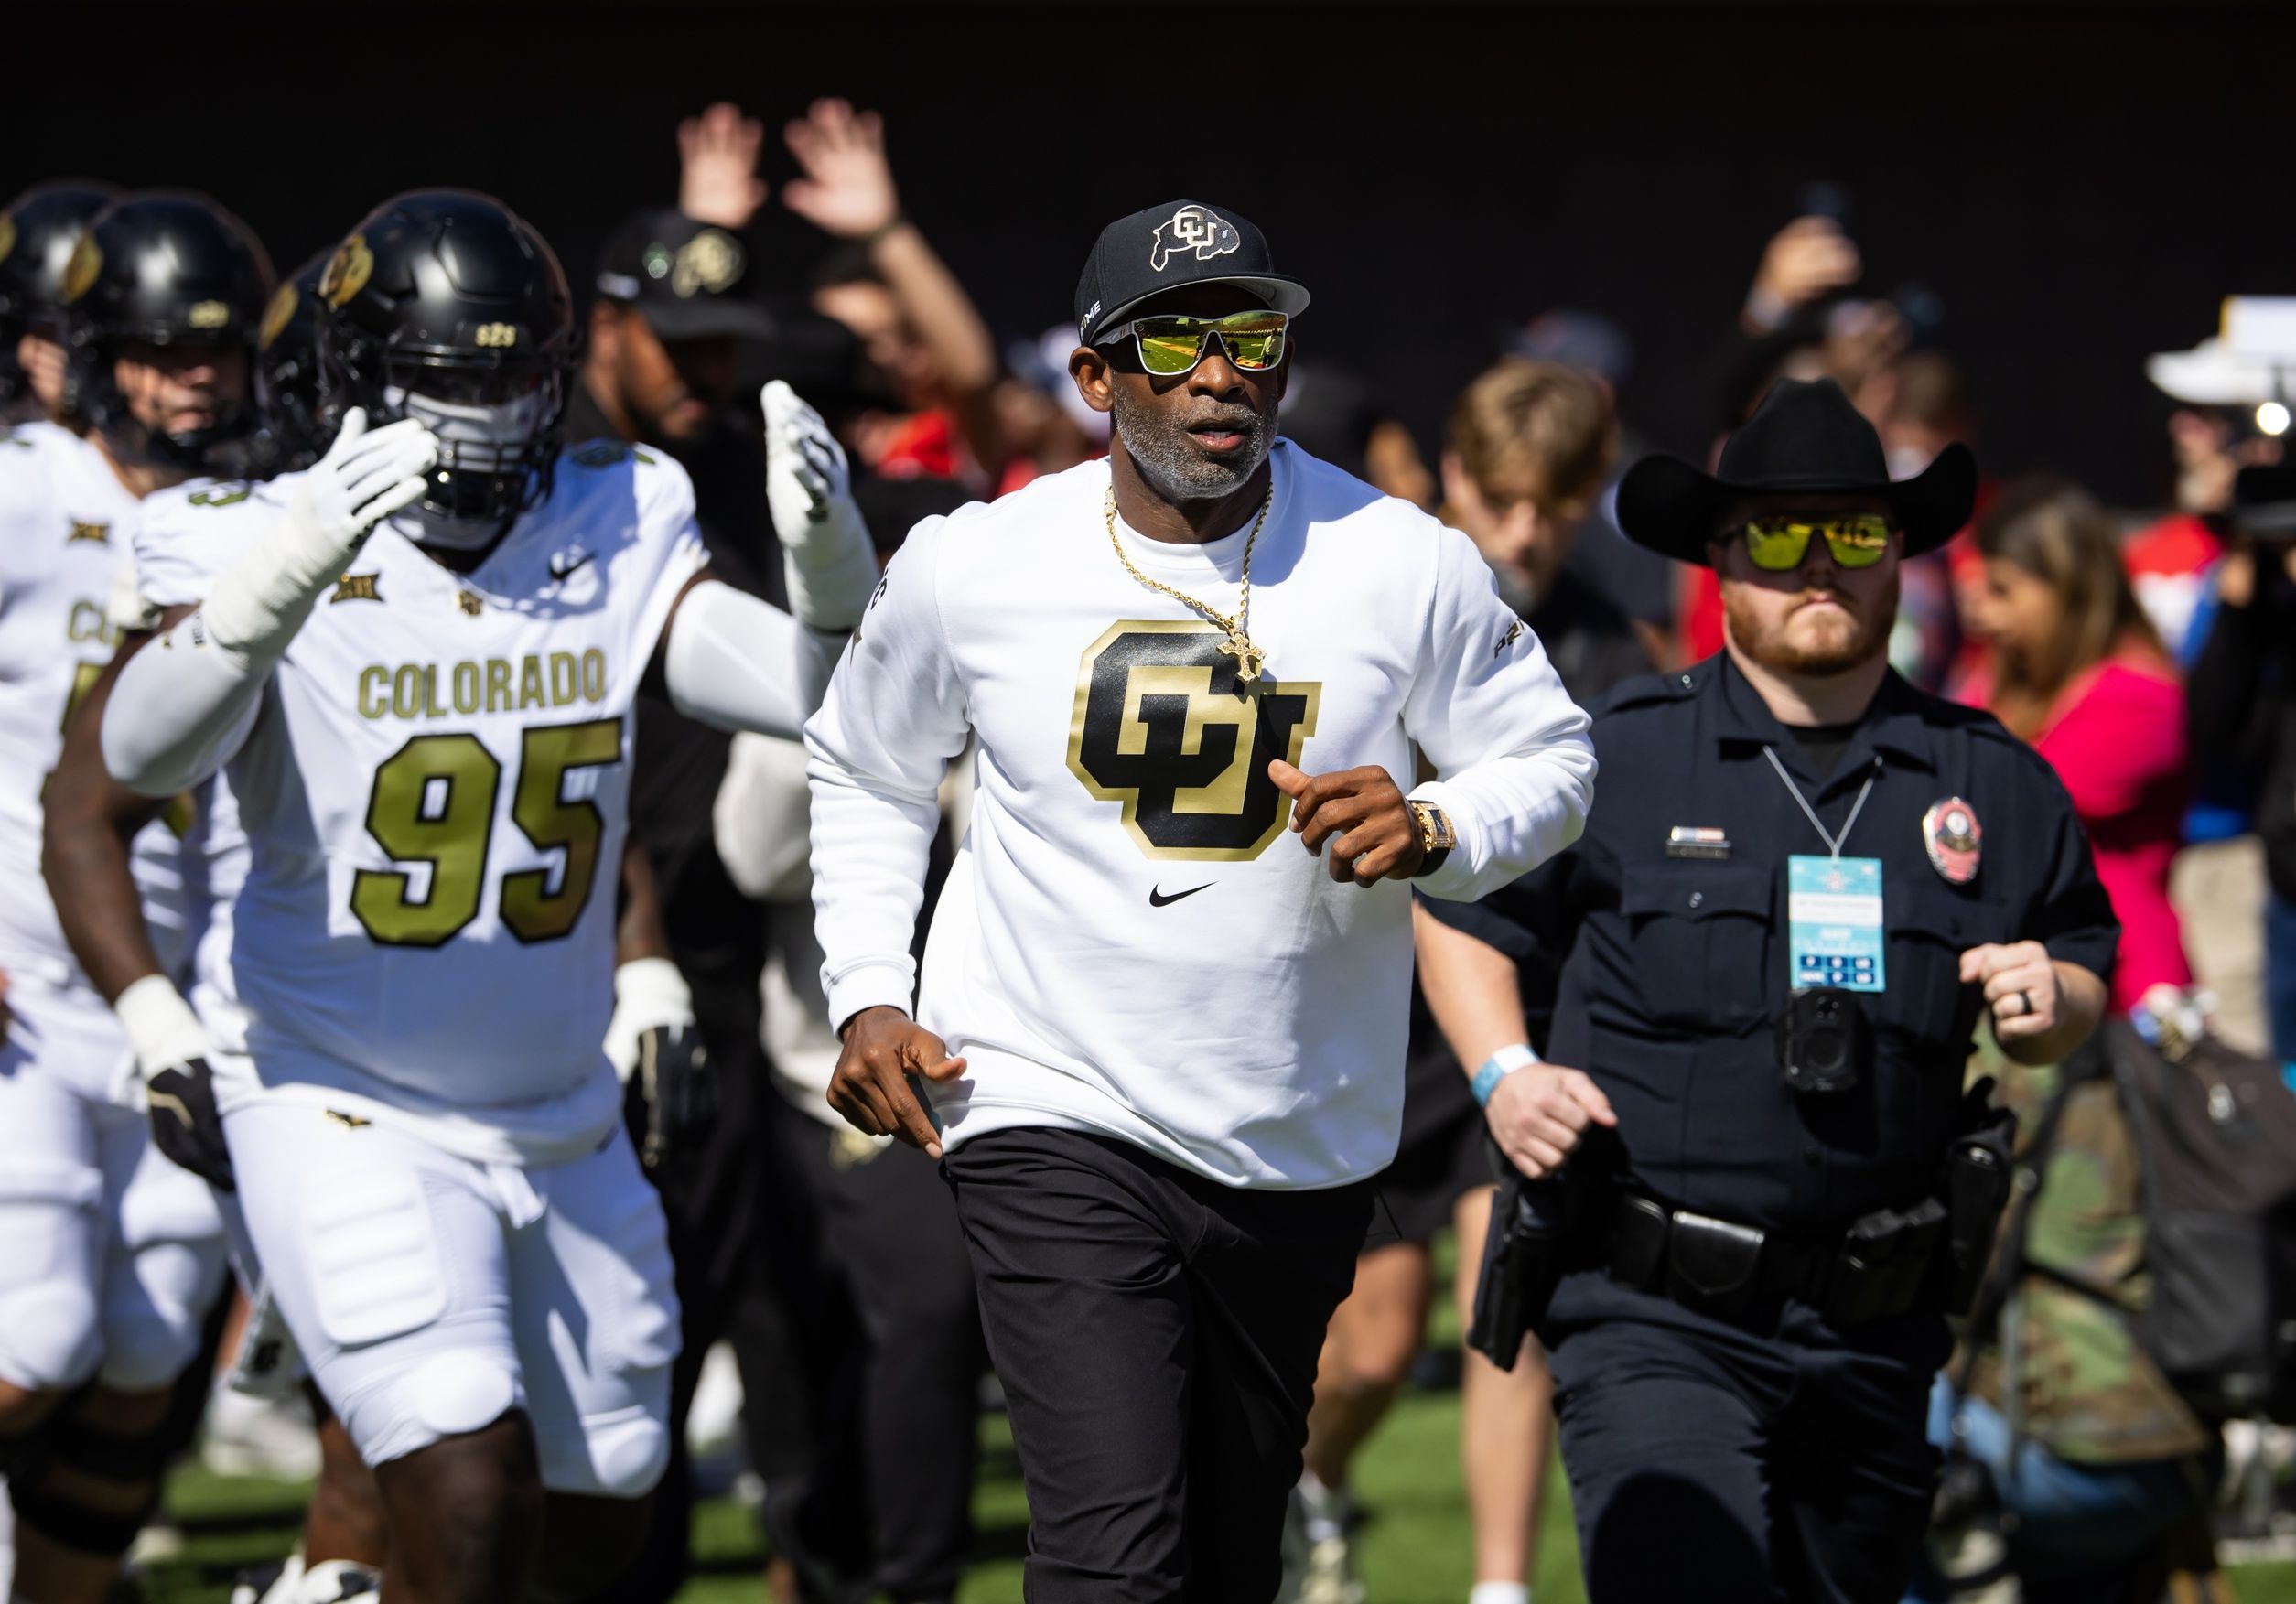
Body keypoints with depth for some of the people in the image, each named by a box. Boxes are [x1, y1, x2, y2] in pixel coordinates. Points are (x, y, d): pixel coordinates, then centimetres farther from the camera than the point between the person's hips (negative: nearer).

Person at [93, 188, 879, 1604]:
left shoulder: (615, 541, -4)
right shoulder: (280, 544, -16)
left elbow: (816, 700, -12)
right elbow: (144, 755, -33)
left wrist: (829, 570, -34)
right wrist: (288, 575, -50)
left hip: (560, 1113, 5)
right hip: (347, 1112, -5)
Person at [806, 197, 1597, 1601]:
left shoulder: (1404, 564, -5)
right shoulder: (973, 567, -3)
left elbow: (1550, 759, 6)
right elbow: (867, 772, 14)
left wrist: (1431, 833, -16)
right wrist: (868, 997, 3)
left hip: (1303, 1152, 3)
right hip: (1058, 1122, -3)